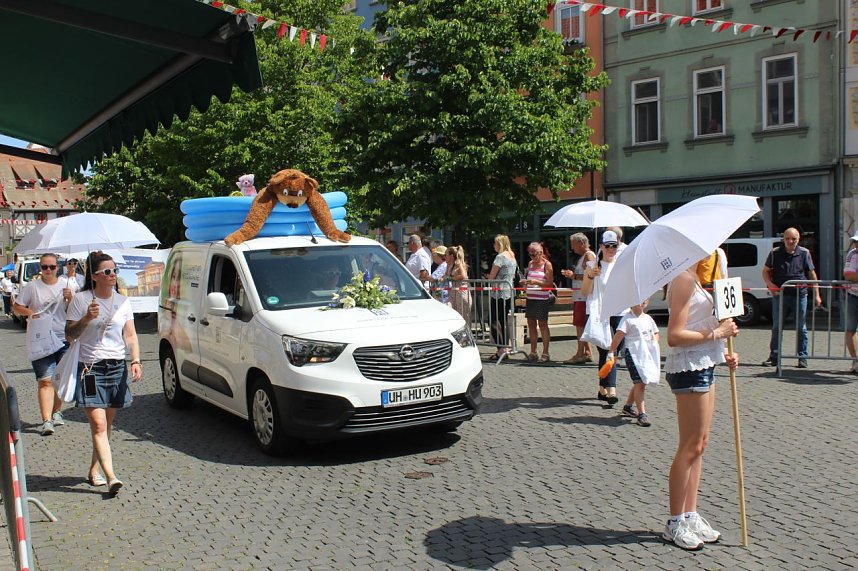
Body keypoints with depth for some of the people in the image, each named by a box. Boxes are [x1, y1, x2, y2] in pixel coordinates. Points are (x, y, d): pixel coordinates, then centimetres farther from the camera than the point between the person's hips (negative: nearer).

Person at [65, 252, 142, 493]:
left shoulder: (122, 301, 10)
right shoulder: (81, 300, -1)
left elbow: (130, 335, 10)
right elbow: (69, 333, -1)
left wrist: (136, 360, -4)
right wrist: (87, 318, -18)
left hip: (117, 367, 4)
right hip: (90, 368, -4)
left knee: (107, 425, 8)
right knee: (98, 424, -10)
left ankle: (94, 470, 22)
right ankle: (110, 476, -14)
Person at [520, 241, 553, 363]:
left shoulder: (546, 264, -5)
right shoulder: (530, 264, 12)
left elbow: (550, 283, -11)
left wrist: (536, 282, -22)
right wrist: (524, 282, 2)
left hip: (542, 299, -6)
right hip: (530, 298, 6)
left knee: (542, 324, -2)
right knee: (531, 324, 8)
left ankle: (545, 353, 4)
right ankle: (533, 352, 15)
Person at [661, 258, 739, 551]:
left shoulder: (694, 278, 15)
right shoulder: (684, 280, -16)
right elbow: (674, 336, -22)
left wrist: (722, 355, 9)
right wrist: (717, 333, -17)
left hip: (703, 365, 10)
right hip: (688, 369, -10)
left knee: (699, 444, 14)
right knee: (690, 447, -2)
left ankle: (690, 516, 24)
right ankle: (675, 523, 9)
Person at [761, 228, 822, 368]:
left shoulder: (804, 253, 3)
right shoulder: (775, 253, 3)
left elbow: (812, 274, 6)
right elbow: (766, 271, 10)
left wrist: (816, 294, 2)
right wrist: (770, 284, -10)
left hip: (800, 295, 0)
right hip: (780, 295, 0)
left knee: (801, 328, 5)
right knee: (776, 327, 4)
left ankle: (802, 358, 14)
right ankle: (774, 357, 12)